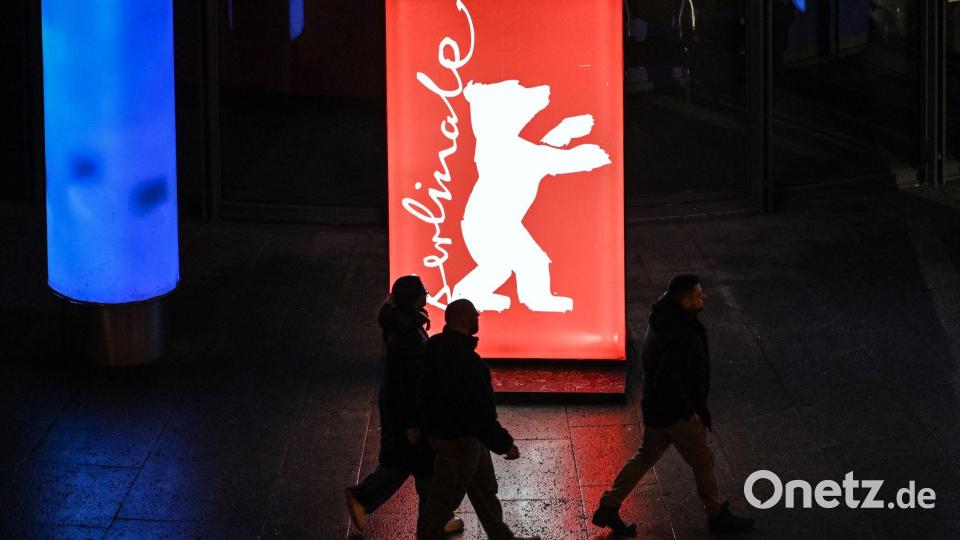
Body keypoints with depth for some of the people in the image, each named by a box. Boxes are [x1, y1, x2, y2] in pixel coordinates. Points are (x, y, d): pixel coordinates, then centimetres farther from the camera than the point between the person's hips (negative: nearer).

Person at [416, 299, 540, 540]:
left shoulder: (437, 346, -1)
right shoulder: (464, 360, -31)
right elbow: (479, 412, -29)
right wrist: (505, 444, -19)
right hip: (457, 439, -10)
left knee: (484, 488, 22)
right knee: (446, 496, 6)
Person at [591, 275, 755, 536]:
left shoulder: (663, 319, -1)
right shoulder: (679, 338, -32)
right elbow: (668, 382, -32)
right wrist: (689, 412, -18)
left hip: (656, 407, 9)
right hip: (674, 412, -9)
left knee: (645, 457, 20)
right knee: (702, 461, 9)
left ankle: (608, 508, 25)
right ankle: (718, 516, 26)